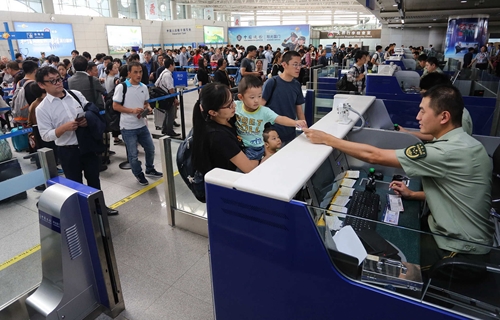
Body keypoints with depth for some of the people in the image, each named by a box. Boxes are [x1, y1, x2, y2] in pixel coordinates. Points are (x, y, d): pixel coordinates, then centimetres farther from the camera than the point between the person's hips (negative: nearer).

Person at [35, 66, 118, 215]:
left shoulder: (76, 94, 0)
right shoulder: (42, 108, -8)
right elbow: (45, 135, -9)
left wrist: (88, 120, -14)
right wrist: (64, 127, -24)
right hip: (68, 151, -3)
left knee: (94, 179, 19)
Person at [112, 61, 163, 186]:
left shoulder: (144, 87, 4)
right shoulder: (121, 87, -13)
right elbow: (115, 106, -12)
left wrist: (148, 108, -6)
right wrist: (132, 110, -22)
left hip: (142, 125, 6)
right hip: (128, 127, -5)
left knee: (150, 148, 15)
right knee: (133, 154, 5)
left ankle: (150, 169, 38)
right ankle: (139, 175, 25)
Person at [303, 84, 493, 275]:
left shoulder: (451, 151, -30)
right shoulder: (461, 143, 0)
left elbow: (374, 156, -29)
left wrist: (326, 139, -24)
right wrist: (413, 195, 3)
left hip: (462, 250, -8)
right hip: (450, 231, 8)